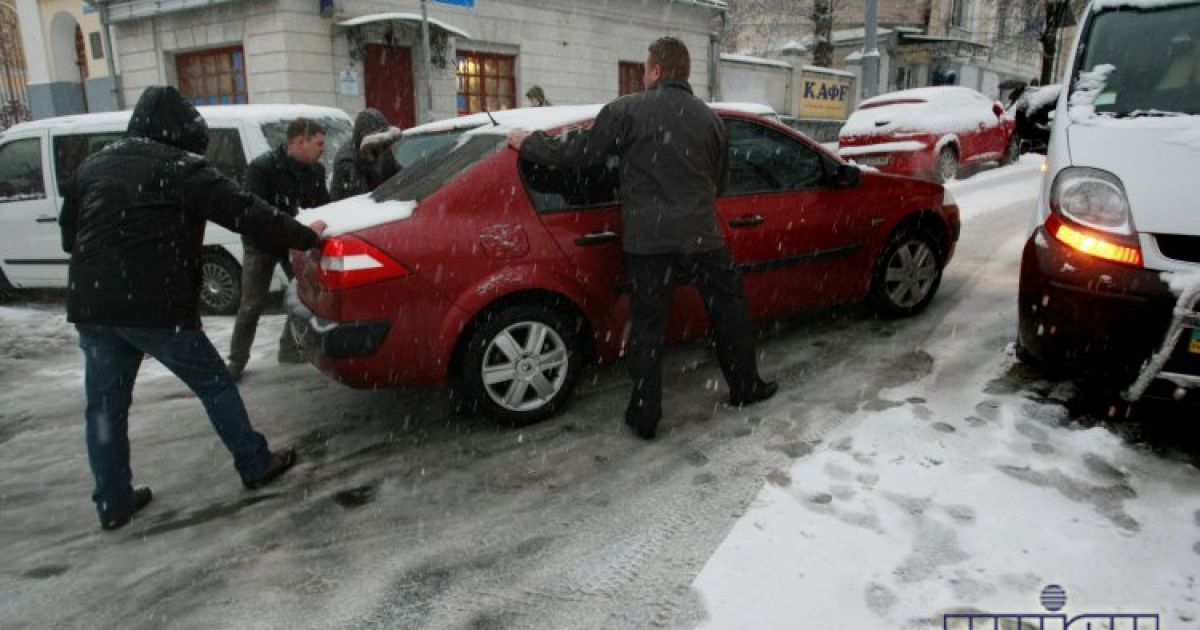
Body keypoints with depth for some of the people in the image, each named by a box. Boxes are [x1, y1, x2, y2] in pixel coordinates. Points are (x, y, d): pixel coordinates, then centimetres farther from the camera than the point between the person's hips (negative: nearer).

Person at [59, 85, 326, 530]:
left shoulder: (92, 167, 16)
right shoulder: (183, 169, -4)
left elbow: (69, 235, 23)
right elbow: (248, 215, -10)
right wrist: (306, 236, -1)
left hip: (90, 308, 6)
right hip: (157, 309, -6)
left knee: (104, 405, 15)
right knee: (214, 384, 10)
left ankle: (113, 503, 22)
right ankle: (256, 465, 19)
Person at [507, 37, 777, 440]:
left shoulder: (627, 110, -5)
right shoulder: (710, 118, 10)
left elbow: (577, 154, -4)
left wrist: (528, 145, 11)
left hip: (648, 239, -2)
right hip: (701, 236, 3)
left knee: (648, 328, 5)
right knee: (729, 309, 19)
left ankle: (644, 418, 12)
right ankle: (745, 387, 33)